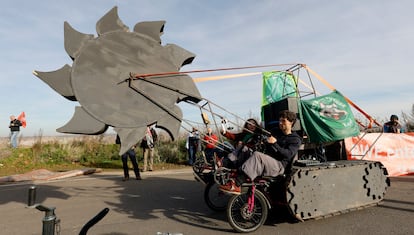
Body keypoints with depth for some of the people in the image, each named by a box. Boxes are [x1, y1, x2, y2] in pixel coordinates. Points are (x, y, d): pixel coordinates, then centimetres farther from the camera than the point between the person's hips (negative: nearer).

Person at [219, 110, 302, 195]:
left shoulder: (296, 139, 5)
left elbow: (288, 155, -12)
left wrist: (275, 144, -23)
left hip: (279, 166, -7)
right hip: (267, 163, 7)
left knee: (257, 155, -33)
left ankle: (236, 185, -38)